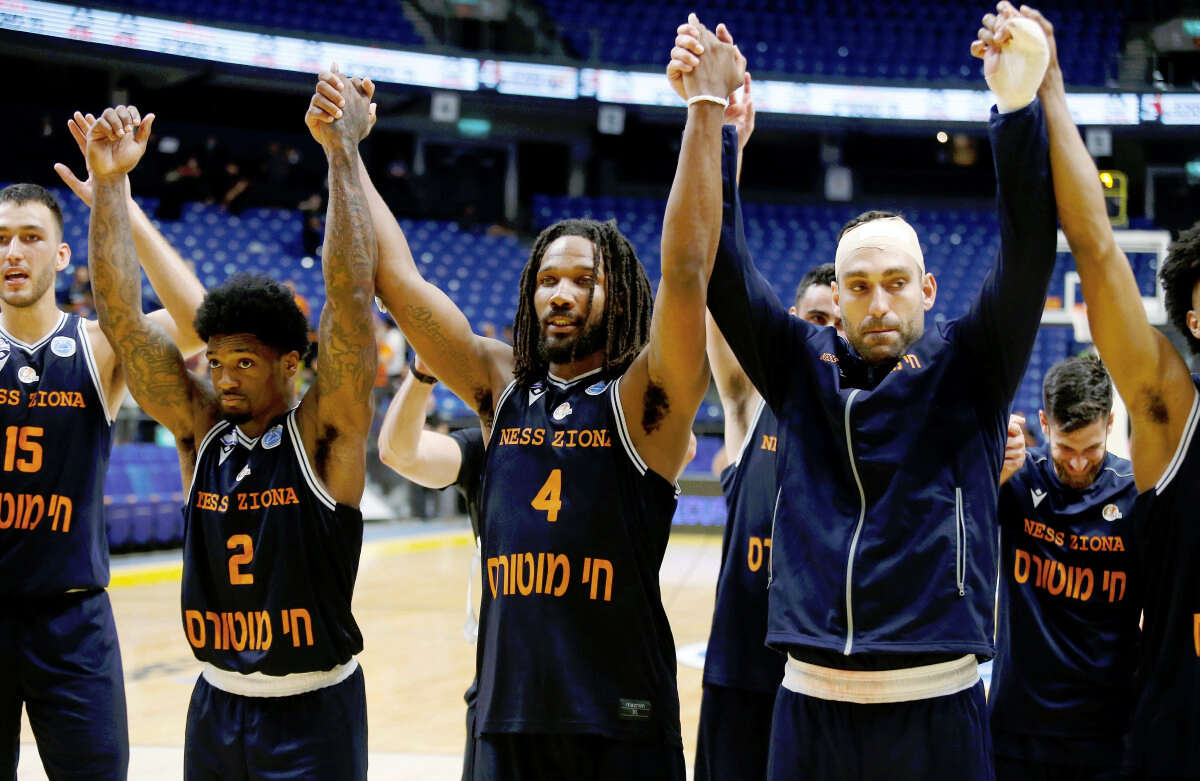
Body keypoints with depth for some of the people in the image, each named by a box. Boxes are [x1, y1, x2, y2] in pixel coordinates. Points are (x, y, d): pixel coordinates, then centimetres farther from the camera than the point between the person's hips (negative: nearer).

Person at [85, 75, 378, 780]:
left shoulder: (324, 434, -9)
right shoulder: (201, 430, 2)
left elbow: (350, 296, -20)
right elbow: (123, 318, -2)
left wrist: (342, 152, -24)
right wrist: (110, 182, -7)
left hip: (312, 712, -4)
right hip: (216, 703, 5)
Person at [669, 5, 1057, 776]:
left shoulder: (966, 368, 1)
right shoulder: (803, 365, 7)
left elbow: (1030, 251, -11)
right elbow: (724, 266, 0)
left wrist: (1020, 105, -25)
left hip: (937, 706, -2)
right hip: (811, 704, 2)